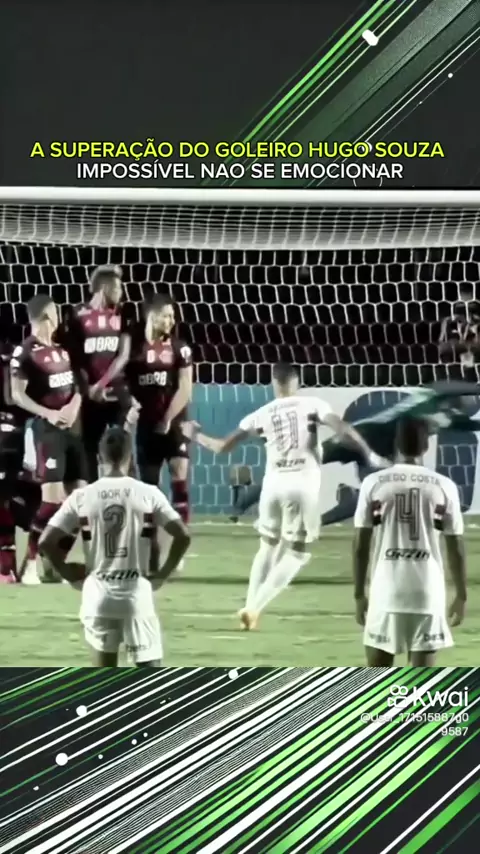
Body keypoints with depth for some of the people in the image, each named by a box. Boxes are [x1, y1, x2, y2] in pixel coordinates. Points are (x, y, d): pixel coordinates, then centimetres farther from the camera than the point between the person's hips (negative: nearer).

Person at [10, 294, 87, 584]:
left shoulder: (63, 347, 13)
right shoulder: (25, 352, -8)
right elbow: (18, 395, -11)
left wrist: (72, 408, -5)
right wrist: (49, 414, -19)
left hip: (71, 426, 7)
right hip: (47, 428, -7)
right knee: (53, 499, -14)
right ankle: (30, 563, -5)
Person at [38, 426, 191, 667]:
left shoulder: (82, 496, -2)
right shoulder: (148, 493, -4)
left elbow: (46, 541, -5)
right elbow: (182, 536, -7)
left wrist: (70, 574, 8)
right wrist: (163, 574, 5)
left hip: (98, 591, 1)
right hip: (137, 590, -1)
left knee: (104, 671, 14)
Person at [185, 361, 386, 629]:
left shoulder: (261, 414, 7)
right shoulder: (312, 404, 2)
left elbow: (223, 447, 10)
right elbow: (342, 428, -12)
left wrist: (196, 435, 27)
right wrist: (370, 453, -7)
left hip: (274, 485, 3)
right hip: (304, 487, -3)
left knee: (269, 546, 23)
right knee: (297, 552, 9)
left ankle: (251, 606, 19)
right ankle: (255, 607, -2)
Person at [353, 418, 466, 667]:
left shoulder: (373, 483, -1)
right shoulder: (444, 486, -1)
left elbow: (361, 545, 0)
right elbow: (456, 546, 2)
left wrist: (359, 594, 9)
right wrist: (461, 595, 13)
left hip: (386, 591, 0)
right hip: (428, 592, 0)